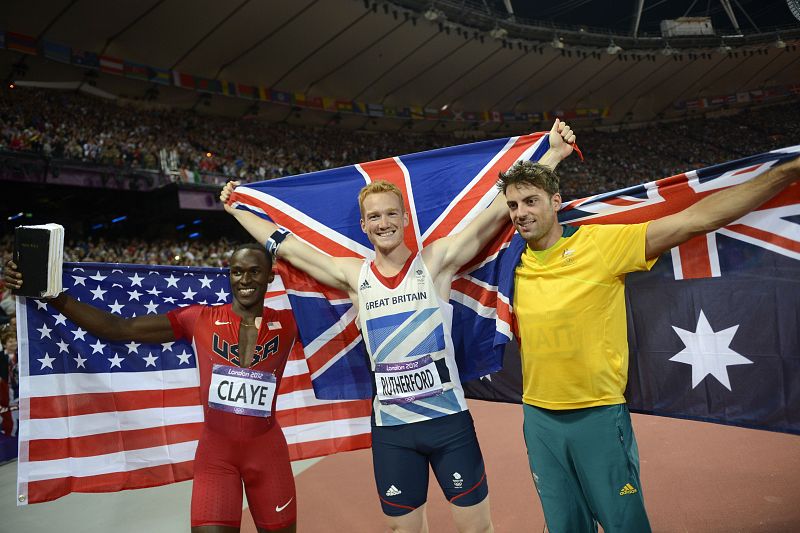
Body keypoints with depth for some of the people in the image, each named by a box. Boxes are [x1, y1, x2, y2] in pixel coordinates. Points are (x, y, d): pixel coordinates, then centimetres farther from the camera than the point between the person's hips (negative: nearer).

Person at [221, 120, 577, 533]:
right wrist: (236, 209, 19)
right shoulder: (352, 275, 1)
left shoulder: (436, 261, -5)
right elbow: (285, 246, 10)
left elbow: (499, 210, -8)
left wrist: (553, 153, -11)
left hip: (450, 419, -1)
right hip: (390, 427, 2)